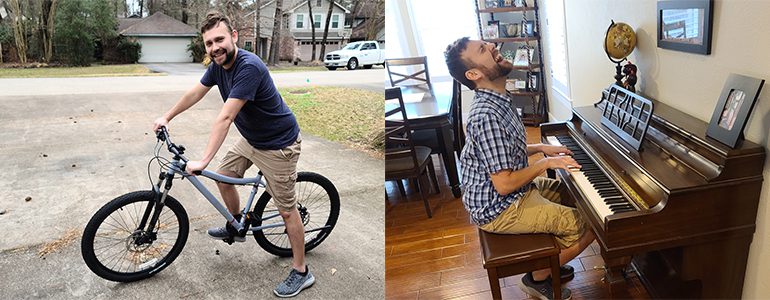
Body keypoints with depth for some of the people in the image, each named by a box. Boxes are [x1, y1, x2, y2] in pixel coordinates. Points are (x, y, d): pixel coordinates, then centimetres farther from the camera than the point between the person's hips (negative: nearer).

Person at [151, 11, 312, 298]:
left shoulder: (249, 67, -30)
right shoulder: (218, 64, -3)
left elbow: (225, 117, -33)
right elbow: (194, 93, 12)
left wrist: (203, 161, -32)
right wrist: (166, 117, 19)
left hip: (278, 144, -9)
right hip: (251, 138, 9)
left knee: (286, 209, -2)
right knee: (224, 178, 17)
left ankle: (301, 272, 12)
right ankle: (235, 228, 43)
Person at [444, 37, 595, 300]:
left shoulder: (496, 102, 4)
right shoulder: (487, 115, -28)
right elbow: (504, 184, -27)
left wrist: (540, 148, 6)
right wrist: (546, 162, -15)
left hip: (515, 193, 10)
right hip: (499, 210, -10)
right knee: (588, 226, -9)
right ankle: (539, 278, 12)